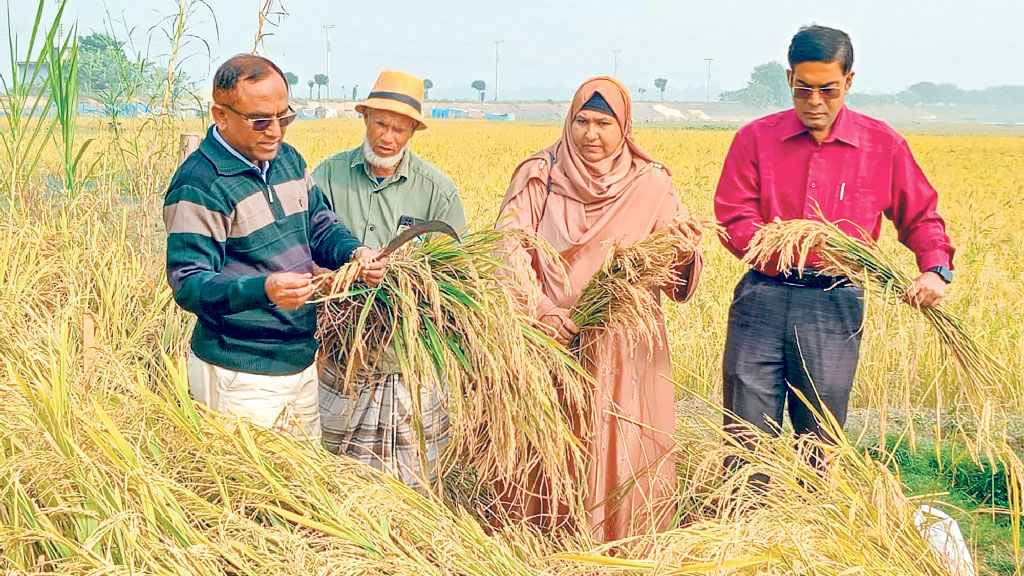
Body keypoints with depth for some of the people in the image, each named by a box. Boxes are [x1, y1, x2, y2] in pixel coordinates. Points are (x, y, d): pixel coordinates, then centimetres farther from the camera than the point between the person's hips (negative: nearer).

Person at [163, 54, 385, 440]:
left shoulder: (287, 158, 8)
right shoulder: (198, 185, -17)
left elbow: (320, 226, 15)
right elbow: (188, 284, -21)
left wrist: (354, 252, -8)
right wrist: (263, 289, -37)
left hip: (302, 362, 8)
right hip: (241, 378, -8)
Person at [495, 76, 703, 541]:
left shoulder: (651, 185, 2)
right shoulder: (539, 175, 2)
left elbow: (673, 274, -1)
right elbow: (507, 248, -7)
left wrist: (683, 254, -25)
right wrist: (540, 309, -21)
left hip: (622, 350, 0)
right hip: (547, 343, 1)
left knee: (617, 449, -1)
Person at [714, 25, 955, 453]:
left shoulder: (884, 146, 5)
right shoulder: (755, 139, 2)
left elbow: (921, 217, 14)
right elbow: (734, 223, -2)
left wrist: (936, 268, -5)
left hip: (836, 308, 0)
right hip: (762, 299, 0)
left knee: (820, 444, 7)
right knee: (747, 438, 1)